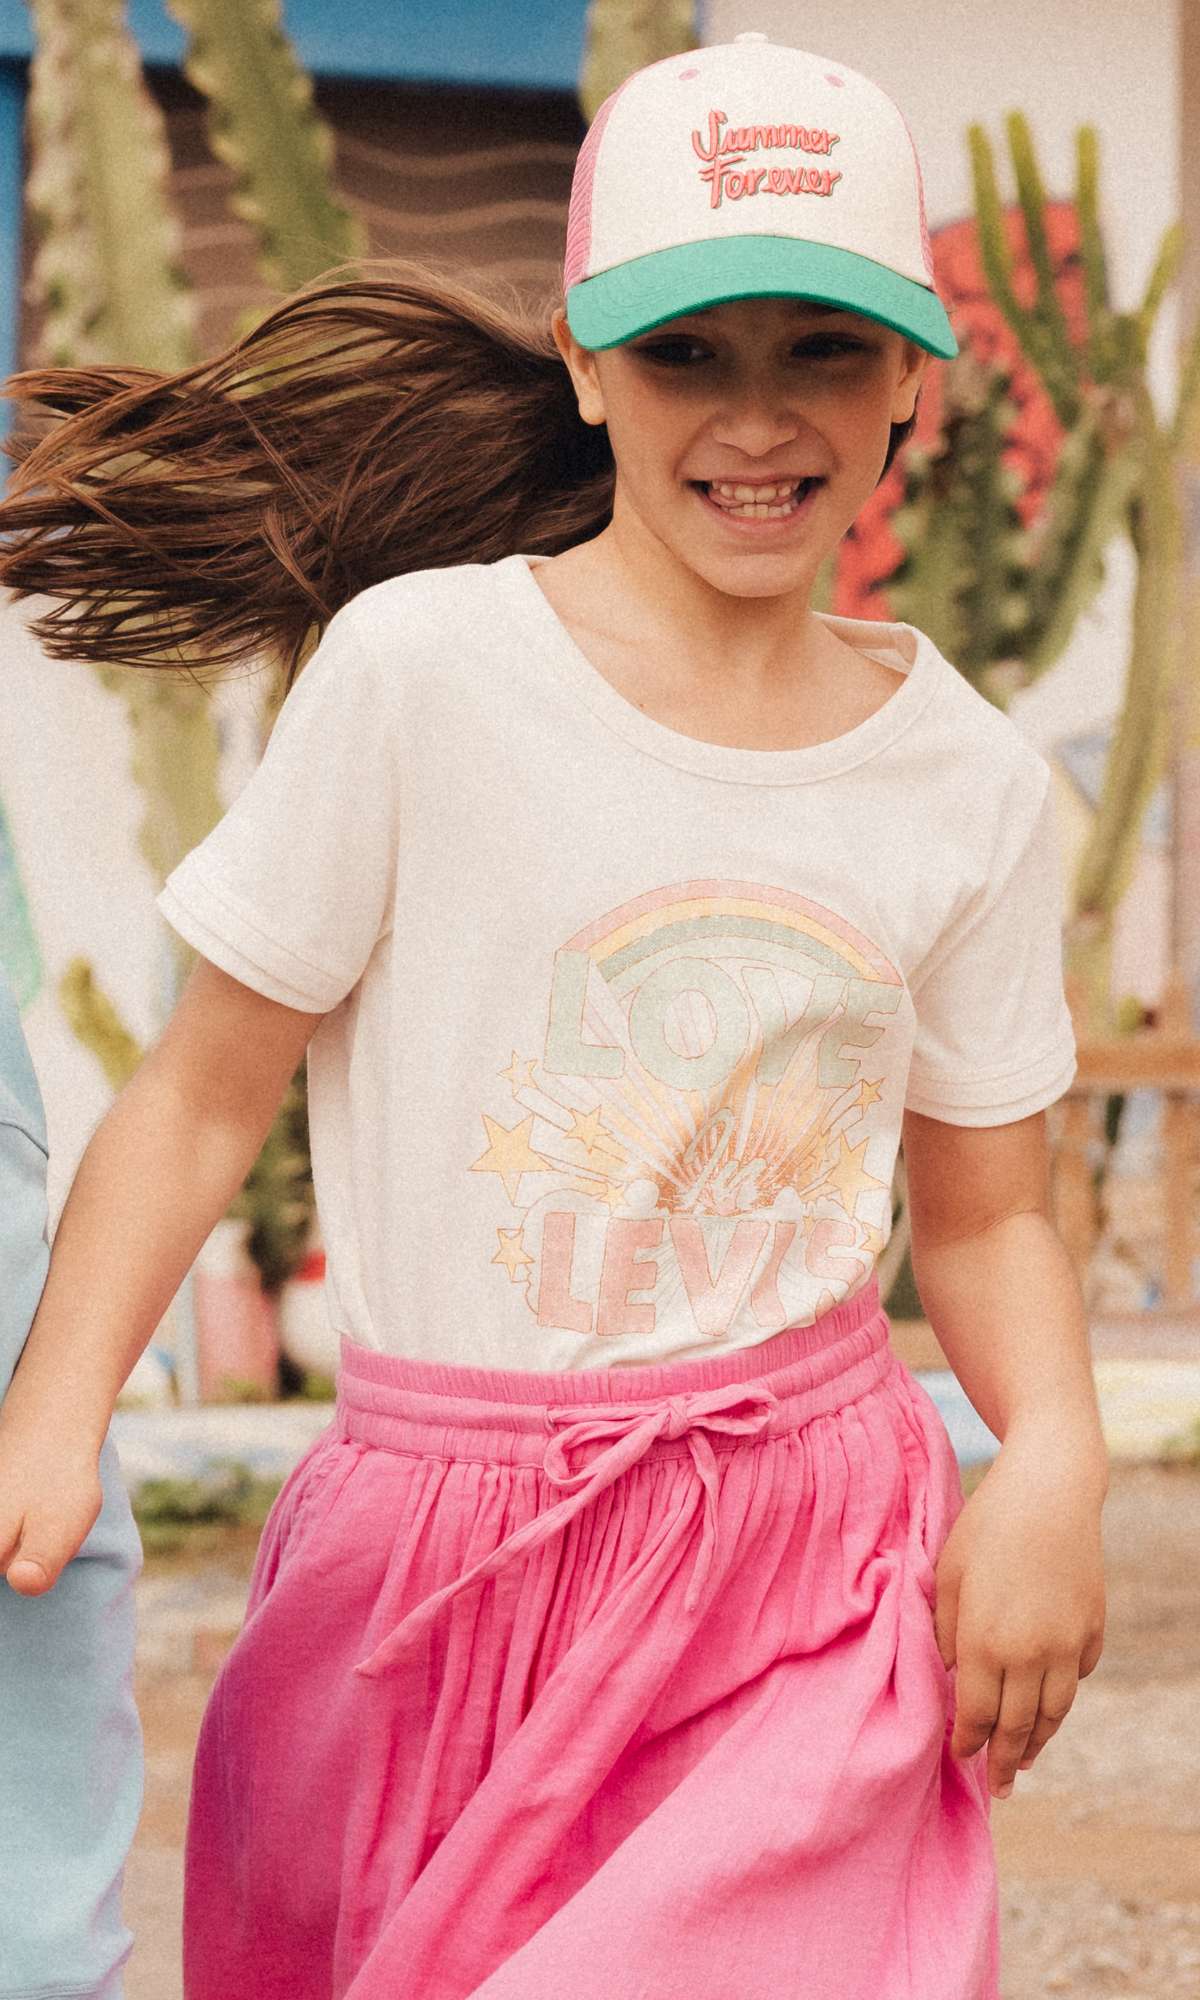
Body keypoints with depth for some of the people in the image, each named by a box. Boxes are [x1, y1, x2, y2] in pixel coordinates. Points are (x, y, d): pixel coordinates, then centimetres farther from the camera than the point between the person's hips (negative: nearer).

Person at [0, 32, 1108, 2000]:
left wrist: (1054, 1460, -8)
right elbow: (205, 1097, -2)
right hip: (441, 1570, -1)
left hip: (823, 1582, 2)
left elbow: (985, 1213, 10)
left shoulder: (970, 783, 3)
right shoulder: (418, 671, -7)